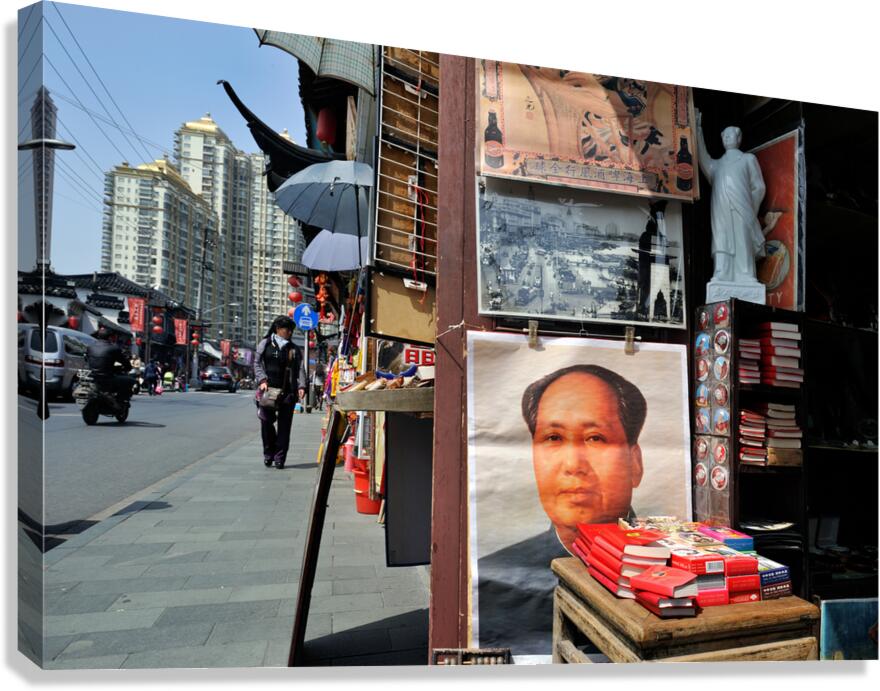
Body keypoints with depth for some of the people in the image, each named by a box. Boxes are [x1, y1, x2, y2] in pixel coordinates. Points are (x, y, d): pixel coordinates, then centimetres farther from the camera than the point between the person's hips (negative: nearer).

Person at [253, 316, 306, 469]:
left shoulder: (294, 349, 12)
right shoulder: (265, 344, 9)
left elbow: (300, 368, 6)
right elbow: (257, 363, 6)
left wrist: (301, 386, -8)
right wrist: (262, 380, -10)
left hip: (288, 391, 1)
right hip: (268, 389, -1)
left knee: (284, 425, 0)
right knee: (266, 421, -2)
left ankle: (279, 457, 7)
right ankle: (268, 453, 18)